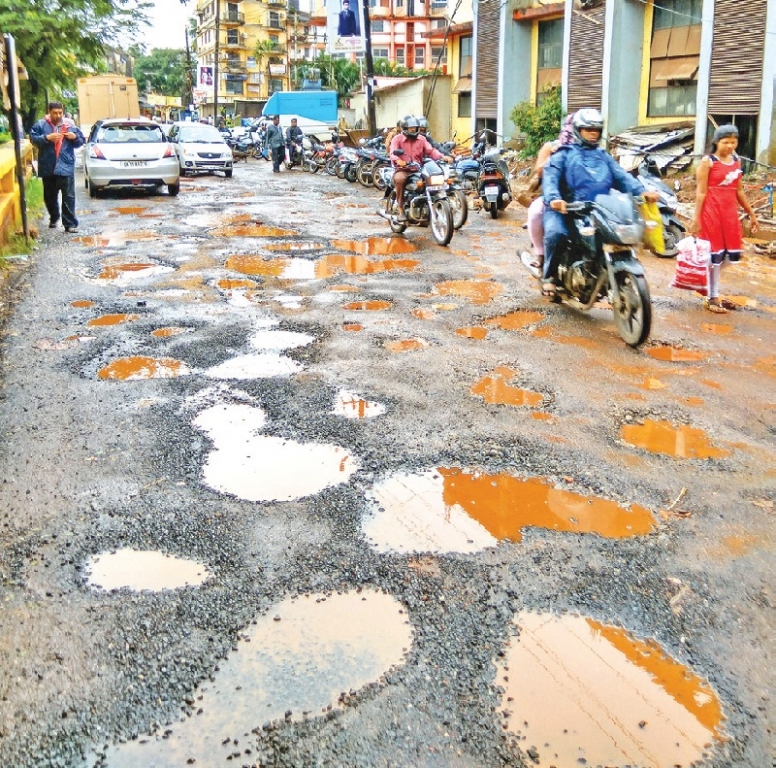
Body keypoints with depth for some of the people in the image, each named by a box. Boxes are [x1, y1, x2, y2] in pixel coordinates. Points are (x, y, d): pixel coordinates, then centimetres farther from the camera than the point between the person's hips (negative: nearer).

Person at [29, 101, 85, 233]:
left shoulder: (71, 125, 5)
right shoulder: (41, 125, 1)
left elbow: (81, 141, 10)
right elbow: (33, 138, -5)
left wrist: (75, 137, -11)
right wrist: (47, 137, -17)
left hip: (66, 166, -1)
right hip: (48, 167, 1)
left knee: (68, 196, -6)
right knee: (50, 196, 15)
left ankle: (70, 224, -4)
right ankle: (54, 218, 36)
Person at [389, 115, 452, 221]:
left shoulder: (421, 139, 16)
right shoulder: (398, 139, 3)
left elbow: (431, 151, 5)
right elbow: (393, 153, -13)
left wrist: (442, 157, -15)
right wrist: (398, 160, -38)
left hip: (418, 169, 4)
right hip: (402, 169, -4)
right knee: (399, 179, -39)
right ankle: (400, 210, -27)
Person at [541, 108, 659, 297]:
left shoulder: (603, 156, 27)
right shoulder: (563, 154, 12)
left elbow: (621, 176, 13)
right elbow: (550, 177, -6)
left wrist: (641, 191, -8)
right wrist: (553, 198, -29)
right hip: (566, 209, -4)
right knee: (556, 233, -34)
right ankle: (549, 275, -12)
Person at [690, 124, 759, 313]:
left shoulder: (736, 161, 12)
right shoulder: (707, 162, -6)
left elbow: (739, 191, 17)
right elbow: (701, 192, -9)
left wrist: (751, 214, 18)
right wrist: (696, 218, -14)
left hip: (730, 211, 6)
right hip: (711, 211, -6)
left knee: (730, 252, 7)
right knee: (715, 253, 0)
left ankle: (711, 289, 25)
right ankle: (712, 298, 11)